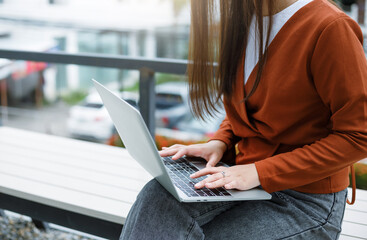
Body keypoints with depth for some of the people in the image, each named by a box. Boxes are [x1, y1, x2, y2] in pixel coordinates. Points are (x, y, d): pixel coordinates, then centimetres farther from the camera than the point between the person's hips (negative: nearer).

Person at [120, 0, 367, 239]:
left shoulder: (331, 28, -19)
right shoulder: (239, 20, 5)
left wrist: (261, 172, -21)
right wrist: (220, 142, -2)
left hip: (306, 199, -6)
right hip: (246, 176, 6)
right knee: (157, 197, -20)